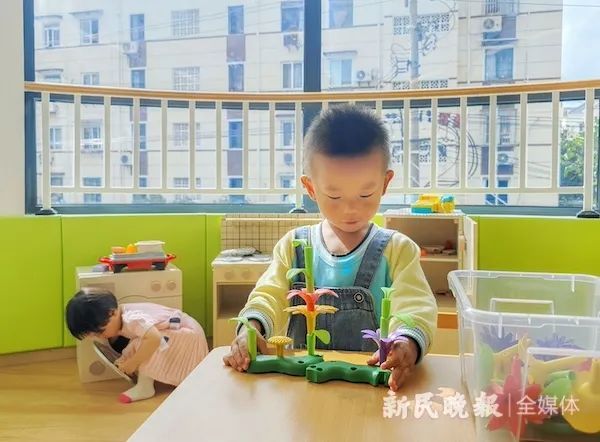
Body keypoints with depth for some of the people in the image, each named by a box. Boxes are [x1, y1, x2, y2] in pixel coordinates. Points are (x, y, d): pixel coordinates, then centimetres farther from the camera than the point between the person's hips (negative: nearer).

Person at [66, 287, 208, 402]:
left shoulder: (131, 320, -30)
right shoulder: (119, 315, -2)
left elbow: (154, 338, -44)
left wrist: (132, 363, -34)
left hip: (187, 335, -10)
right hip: (182, 336, 10)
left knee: (142, 344, -25)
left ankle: (145, 387, -14)